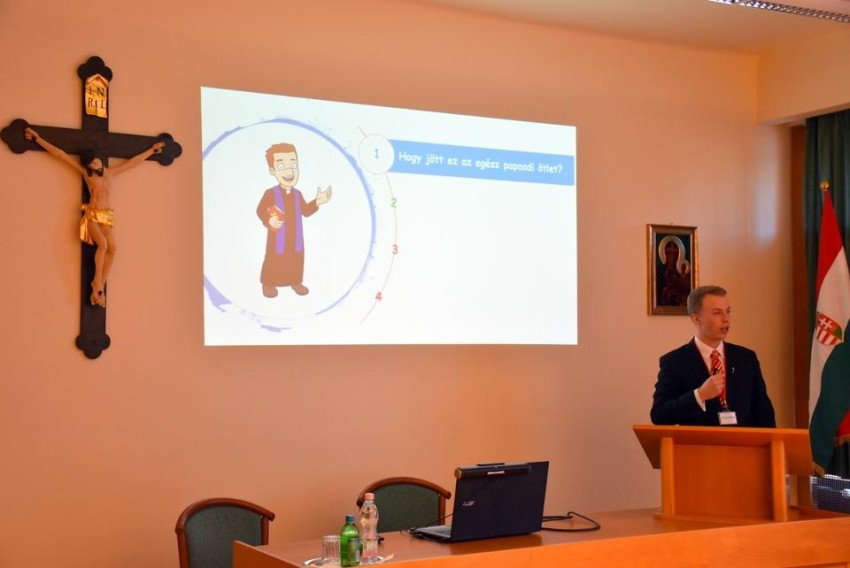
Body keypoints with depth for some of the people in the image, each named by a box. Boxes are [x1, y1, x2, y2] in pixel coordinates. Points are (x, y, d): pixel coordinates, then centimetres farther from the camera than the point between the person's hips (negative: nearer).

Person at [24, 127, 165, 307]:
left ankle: (99, 286, -17)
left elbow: (134, 161, 24)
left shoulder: (110, 172, 16)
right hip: (91, 214, -4)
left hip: (106, 216, 4)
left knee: (112, 248, -20)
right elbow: (60, 154, 3)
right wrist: (38, 139, 3)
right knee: (103, 244, -29)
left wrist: (152, 150, 30)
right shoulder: (84, 171, 5)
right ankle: (97, 282, -18)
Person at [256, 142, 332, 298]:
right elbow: (260, 210, -10)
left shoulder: (297, 194, 5)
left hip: (295, 237, 5)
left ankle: (295, 281, 24)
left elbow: (305, 211, 12)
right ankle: (268, 283, 11)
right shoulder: (270, 193, -11)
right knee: (274, 259, -2)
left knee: (296, 259, 10)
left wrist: (317, 202, 0)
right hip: (278, 237, -5)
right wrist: (268, 221, -28)